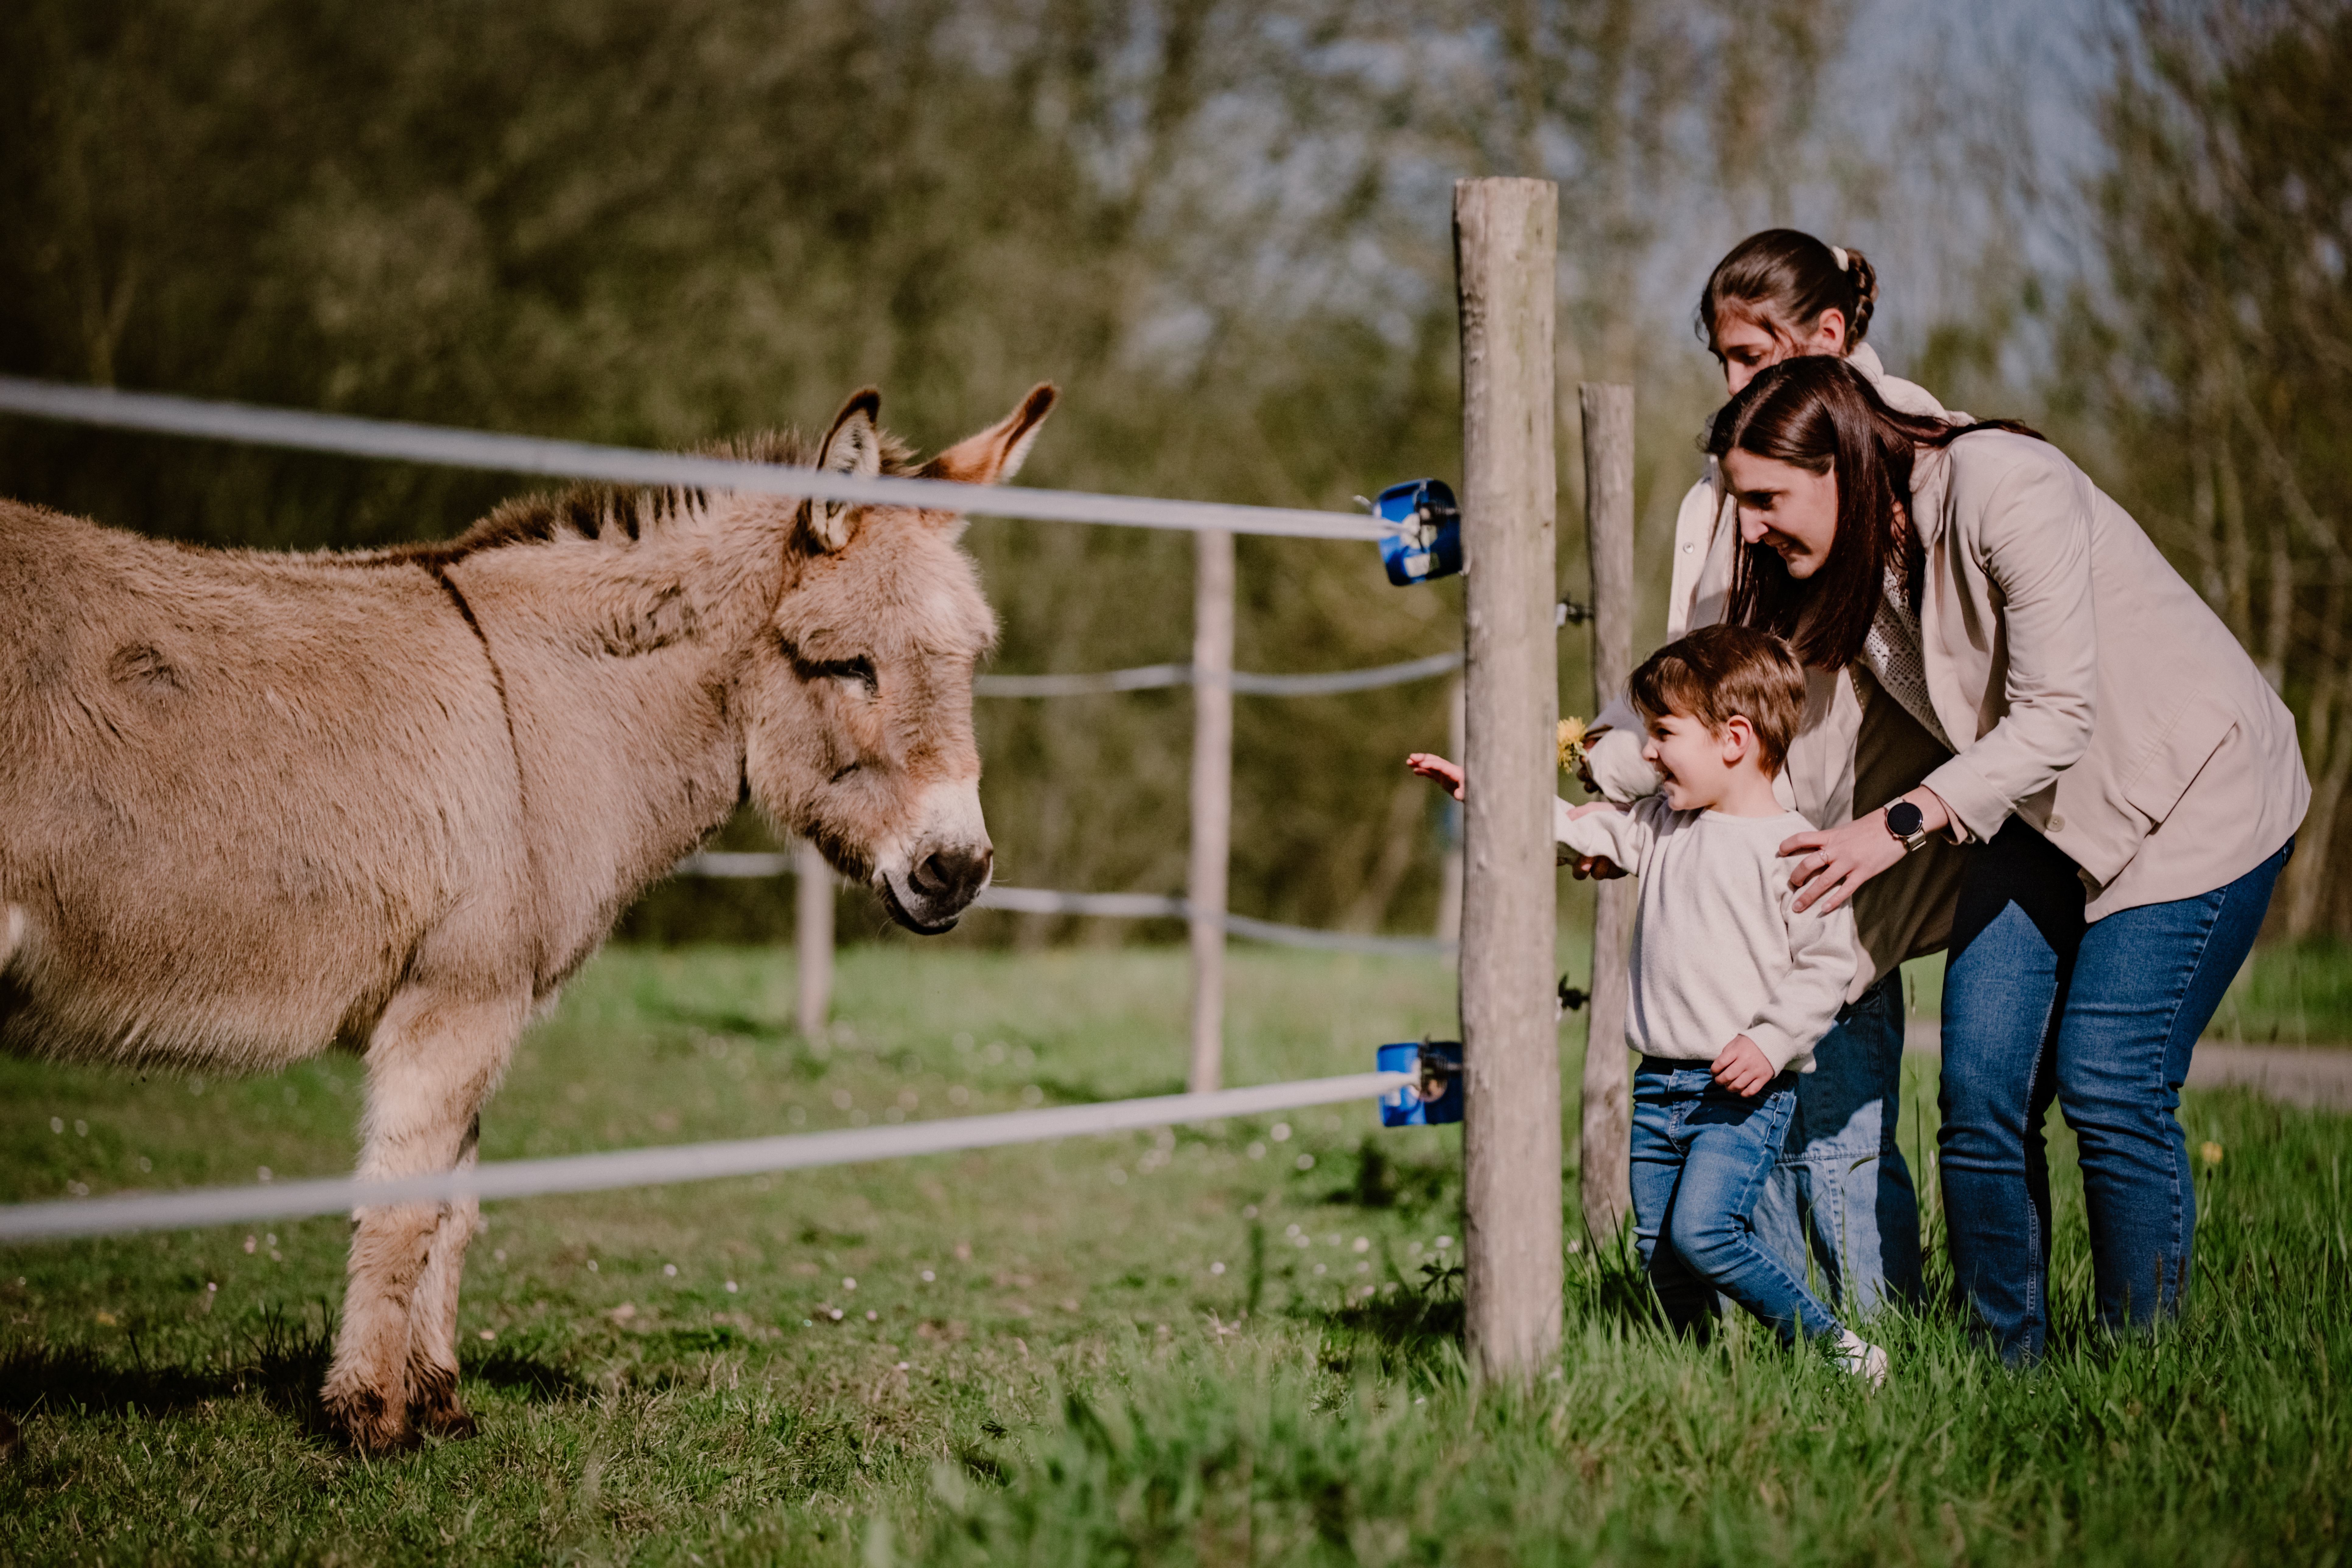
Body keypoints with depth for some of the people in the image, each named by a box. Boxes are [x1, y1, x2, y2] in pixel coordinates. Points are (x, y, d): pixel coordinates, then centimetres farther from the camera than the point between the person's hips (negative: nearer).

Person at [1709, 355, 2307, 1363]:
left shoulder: (2005, 488, -28)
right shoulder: (1845, 560, -5)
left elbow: (2056, 717, -29)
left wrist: (1901, 825, -35)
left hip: (2195, 787, -7)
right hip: (2043, 810, 7)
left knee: (2107, 1083, -15)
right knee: (1981, 1089, -5)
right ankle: (2006, 1361, 7)